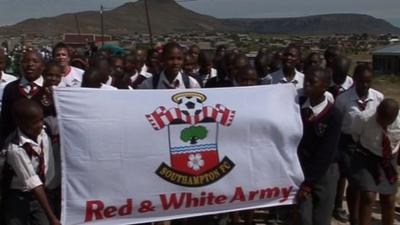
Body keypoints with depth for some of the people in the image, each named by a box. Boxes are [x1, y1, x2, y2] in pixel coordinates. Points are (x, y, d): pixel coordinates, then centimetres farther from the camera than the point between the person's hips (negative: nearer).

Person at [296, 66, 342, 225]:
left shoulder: (333, 115, -14)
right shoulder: (297, 104, -4)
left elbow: (326, 152, -17)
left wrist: (308, 182, -18)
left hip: (324, 172, -2)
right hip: (300, 168, 2)